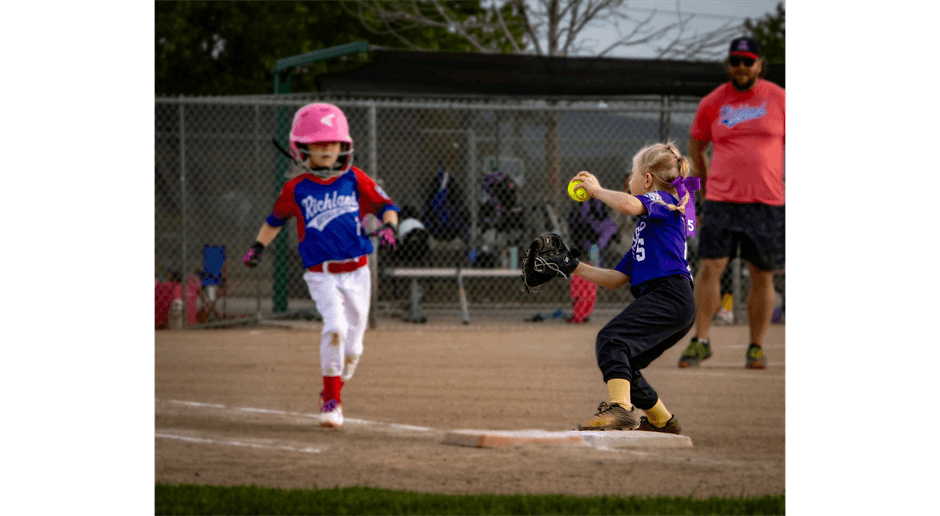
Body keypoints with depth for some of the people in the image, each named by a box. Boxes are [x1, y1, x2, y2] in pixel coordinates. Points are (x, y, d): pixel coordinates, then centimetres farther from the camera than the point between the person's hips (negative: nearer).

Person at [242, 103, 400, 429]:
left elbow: (385, 205, 6)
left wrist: (388, 226, -13)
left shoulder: (355, 180, 2)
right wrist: (258, 246, 12)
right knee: (335, 327, -25)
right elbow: (276, 218, 18)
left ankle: (331, 394, 30)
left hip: (357, 272, 2)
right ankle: (331, 401, -16)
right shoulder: (296, 189, 2)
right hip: (321, 275, -2)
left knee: (352, 347, 4)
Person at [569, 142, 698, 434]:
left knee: (610, 339, -27)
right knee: (622, 365, 17)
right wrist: (579, 269, 23)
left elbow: (629, 205, -20)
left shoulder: (662, 201, 6)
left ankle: (621, 408, -47)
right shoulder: (647, 227, 32)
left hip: (669, 294, -10)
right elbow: (617, 279, 29)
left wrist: (597, 190, -4)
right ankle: (662, 422, 30)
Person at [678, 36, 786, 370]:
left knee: (762, 276, 3)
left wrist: (788, 185, 4)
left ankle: (756, 347, 11)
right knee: (710, 266, -10)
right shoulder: (712, 103, 6)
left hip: (768, 203, 0)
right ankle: (701, 340, -4)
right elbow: (695, 145, 20)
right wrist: (705, 186, 15)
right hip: (721, 201, 0)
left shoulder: (779, 99, 4)